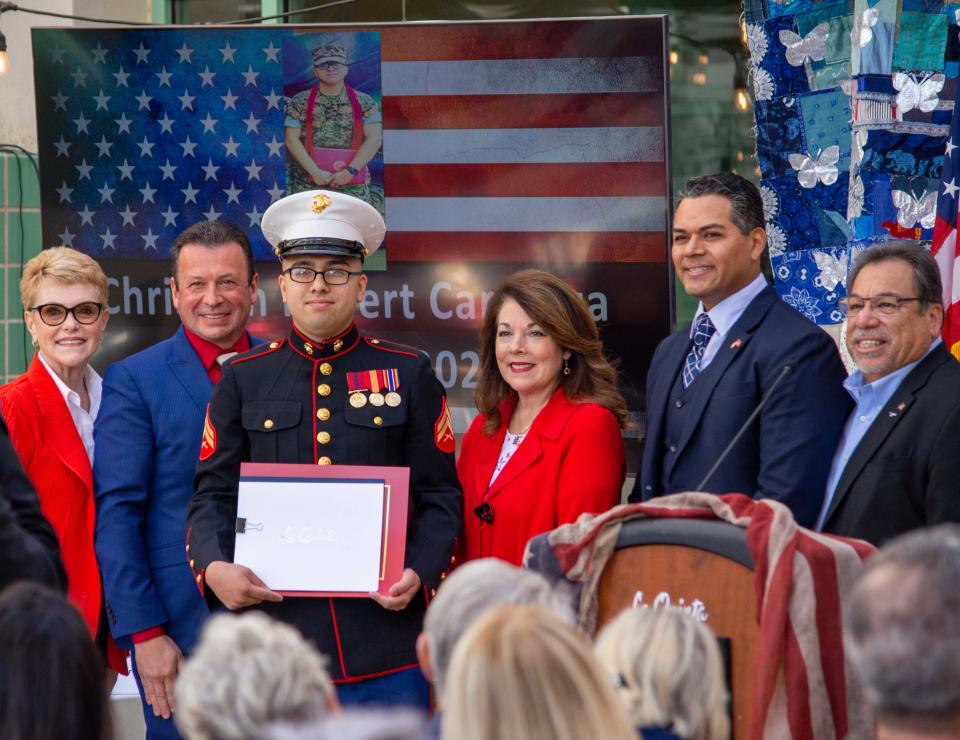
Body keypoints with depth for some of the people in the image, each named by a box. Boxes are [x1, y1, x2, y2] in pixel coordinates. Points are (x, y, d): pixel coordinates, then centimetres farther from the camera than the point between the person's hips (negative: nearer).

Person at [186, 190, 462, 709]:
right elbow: (213, 495, 8)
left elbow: (440, 497, 7)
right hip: (276, 630, 1)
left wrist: (419, 573, -11)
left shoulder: (409, 374, 8)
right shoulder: (243, 379, 11)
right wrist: (214, 567, -12)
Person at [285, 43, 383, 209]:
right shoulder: (300, 102, 5)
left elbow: (374, 139, -3)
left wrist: (350, 171, -13)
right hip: (309, 185, 0)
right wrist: (315, 171, -12)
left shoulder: (364, 103, 5)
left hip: (354, 187, 0)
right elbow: (291, 138, -2)